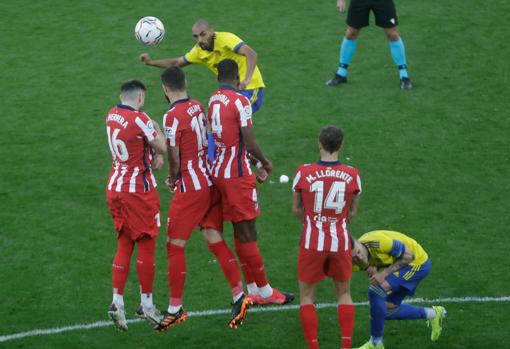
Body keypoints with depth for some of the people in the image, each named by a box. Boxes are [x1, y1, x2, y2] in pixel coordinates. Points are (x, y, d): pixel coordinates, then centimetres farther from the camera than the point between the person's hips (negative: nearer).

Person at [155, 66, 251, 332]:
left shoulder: (173, 116, -17)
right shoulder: (198, 107, 6)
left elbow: (174, 158, -13)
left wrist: (172, 178, 8)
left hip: (190, 188, -8)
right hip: (210, 181, 8)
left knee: (175, 245, 0)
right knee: (214, 238, 11)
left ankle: (175, 309, 5)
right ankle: (239, 296, 10)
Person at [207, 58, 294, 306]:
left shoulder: (212, 101, 9)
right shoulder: (240, 102, -15)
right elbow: (250, 143, -15)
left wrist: (255, 159, 20)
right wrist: (265, 162, 3)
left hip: (218, 172, 8)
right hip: (237, 175, -8)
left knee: (241, 233, 13)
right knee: (247, 233, -2)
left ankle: (252, 290, 18)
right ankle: (264, 291, 6)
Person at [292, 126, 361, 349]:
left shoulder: (303, 173, -11)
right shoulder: (352, 175, -7)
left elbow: (296, 209, 2)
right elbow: (352, 212, 5)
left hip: (312, 243, -2)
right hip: (340, 243, 2)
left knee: (307, 297, 13)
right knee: (344, 294, 20)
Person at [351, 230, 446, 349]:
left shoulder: (377, 242, -34)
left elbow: (409, 255, -23)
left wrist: (384, 273, -27)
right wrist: (373, 270, -23)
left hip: (417, 261, -8)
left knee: (375, 290, -23)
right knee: (388, 311, 11)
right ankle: (432, 313, 31)